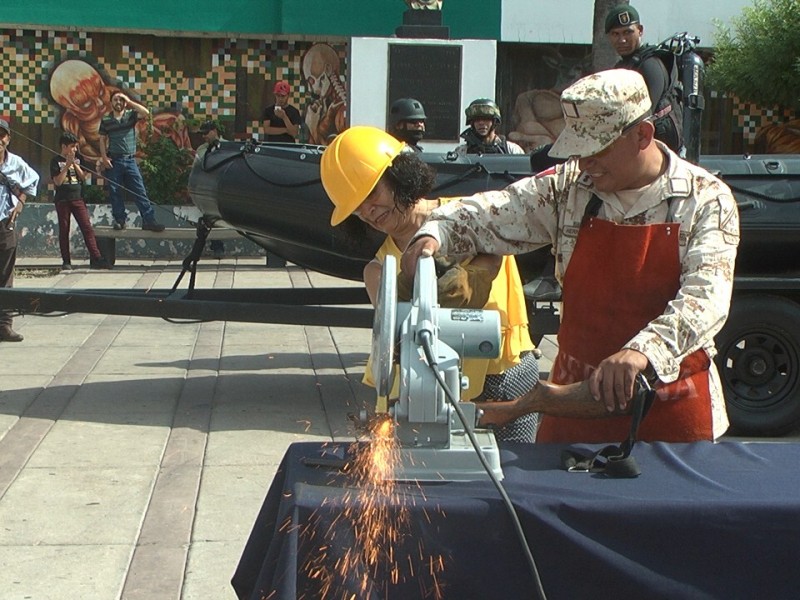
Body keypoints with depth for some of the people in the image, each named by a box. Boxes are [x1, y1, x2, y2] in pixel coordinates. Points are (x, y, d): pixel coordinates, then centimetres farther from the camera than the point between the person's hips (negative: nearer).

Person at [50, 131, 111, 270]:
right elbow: (58, 181, -10)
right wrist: (67, 165, -15)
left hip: (78, 198, 3)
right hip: (62, 200, -3)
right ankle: (66, 261, 9)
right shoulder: (56, 161, -2)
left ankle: (96, 258, -9)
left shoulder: (78, 159, 11)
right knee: (64, 230, 3)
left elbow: (83, 176, 3)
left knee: (87, 228, -5)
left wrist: (75, 164, -9)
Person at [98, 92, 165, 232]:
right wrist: (104, 158, -5)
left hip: (130, 160, 0)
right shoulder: (106, 120, 6)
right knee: (115, 192, 3)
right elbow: (102, 140, 7)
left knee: (140, 191, -5)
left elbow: (145, 113, -13)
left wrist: (129, 101, -9)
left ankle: (149, 220, -8)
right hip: (113, 161, 0)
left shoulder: (131, 115, 5)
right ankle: (120, 220, 11)